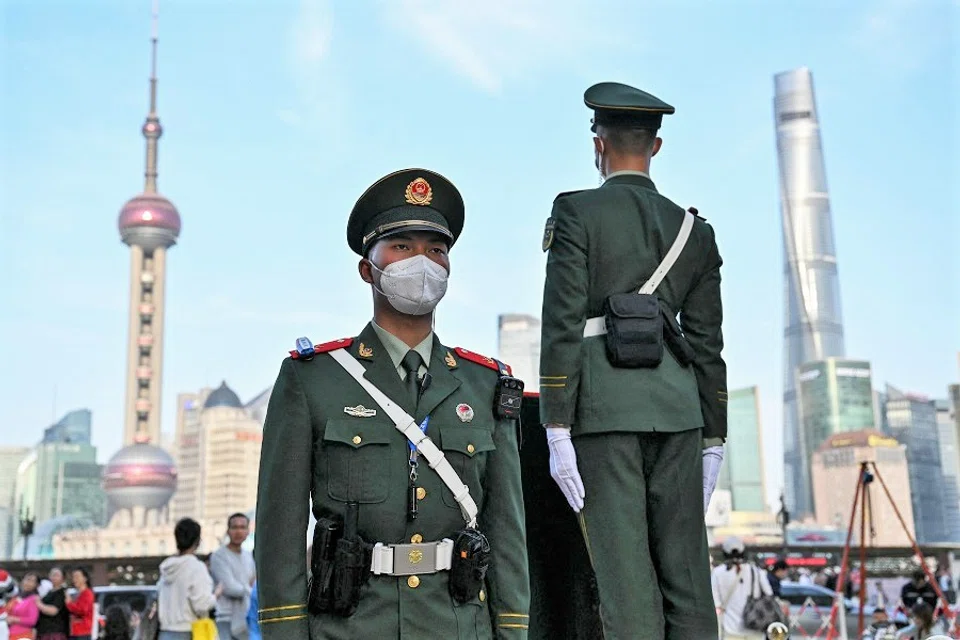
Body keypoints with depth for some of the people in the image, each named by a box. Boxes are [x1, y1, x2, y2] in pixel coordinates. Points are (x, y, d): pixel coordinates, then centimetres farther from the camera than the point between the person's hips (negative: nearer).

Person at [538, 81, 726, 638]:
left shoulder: (577, 212, 1)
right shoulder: (694, 230, 14)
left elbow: (562, 326, -8)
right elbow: (706, 343, 12)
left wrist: (557, 434, -8)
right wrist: (713, 441, 17)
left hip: (603, 405, -4)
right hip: (677, 405, 4)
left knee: (626, 579, -4)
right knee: (686, 571, 8)